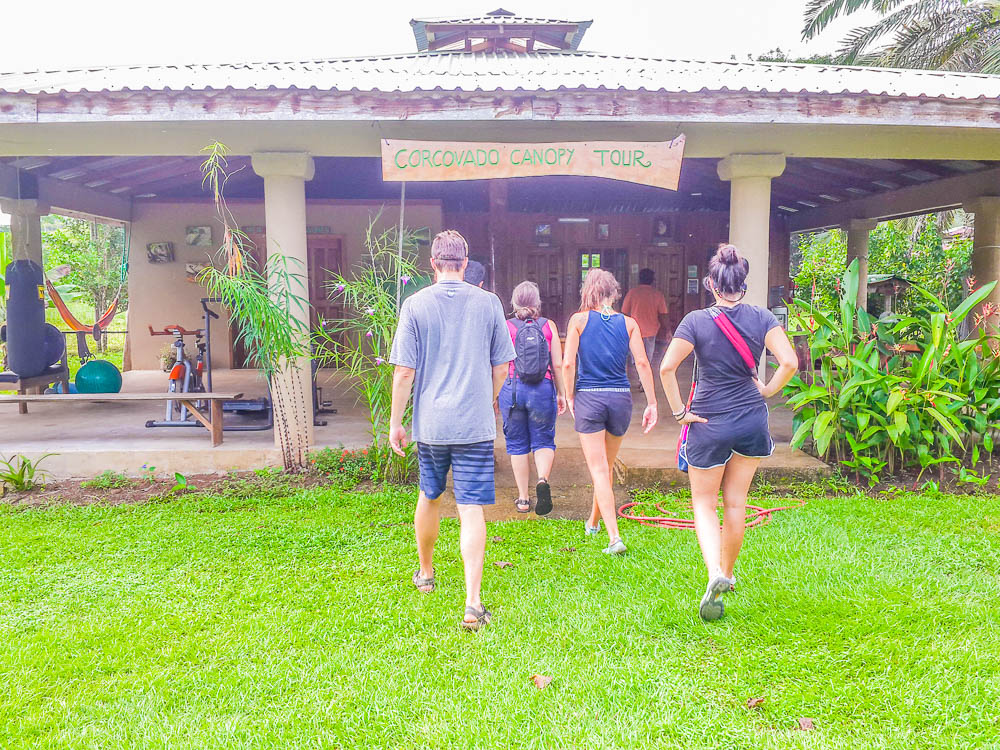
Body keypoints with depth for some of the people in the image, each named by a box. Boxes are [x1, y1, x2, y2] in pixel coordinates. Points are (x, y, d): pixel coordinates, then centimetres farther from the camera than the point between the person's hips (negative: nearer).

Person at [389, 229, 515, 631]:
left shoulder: (416, 305, -4)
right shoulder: (488, 303, -1)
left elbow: (404, 372, -6)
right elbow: (501, 368, 5)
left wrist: (395, 423, 4)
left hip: (430, 424, 1)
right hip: (476, 424, -1)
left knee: (430, 497, 21)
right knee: (472, 509, -1)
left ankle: (425, 572, 41)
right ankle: (473, 602, -7)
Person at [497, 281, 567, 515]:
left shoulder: (506, 327, -2)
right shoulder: (549, 326, 1)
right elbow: (558, 365, 1)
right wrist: (561, 393, 12)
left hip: (512, 389, 0)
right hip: (543, 390, 0)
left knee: (517, 445, 11)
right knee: (543, 441, 12)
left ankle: (523, 499, 14)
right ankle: (543, 480, -16)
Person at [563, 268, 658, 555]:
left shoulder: (579, 320, -2)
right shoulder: (628, 323, 3)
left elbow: (568, 363, -8)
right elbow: (642, 363, -3)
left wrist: (570, 396, 3)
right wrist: (652, 403, 1)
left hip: (589, 398, -3)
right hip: (621, 397, 3)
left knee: (599, 470, 0)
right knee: (606, 466, 19)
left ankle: (614, 537, -11)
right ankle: (593, 522, 40)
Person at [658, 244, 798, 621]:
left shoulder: (696, 321, -10)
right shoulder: (762, 318, -3)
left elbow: (666, 368, -19)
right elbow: (790, 362, -12)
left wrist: (679, 410, -9)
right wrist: (766, 391, 3)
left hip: (710, 423, -3)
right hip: (752, 420, 3)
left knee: (704, 502, 10)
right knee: (735, 501, 17)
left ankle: (715, 574, -11)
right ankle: (727, 574, 31)